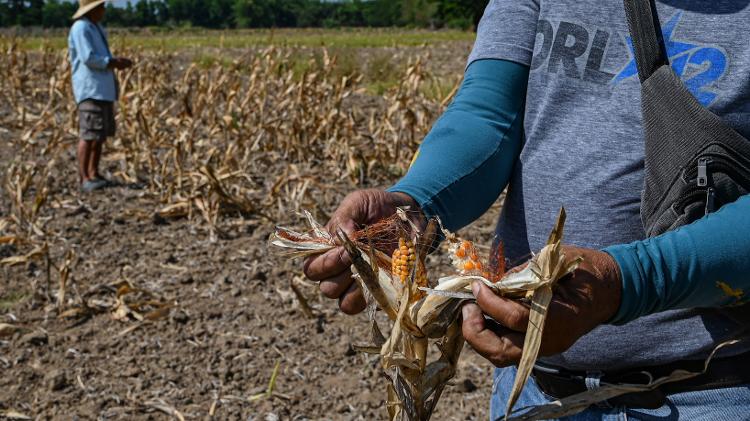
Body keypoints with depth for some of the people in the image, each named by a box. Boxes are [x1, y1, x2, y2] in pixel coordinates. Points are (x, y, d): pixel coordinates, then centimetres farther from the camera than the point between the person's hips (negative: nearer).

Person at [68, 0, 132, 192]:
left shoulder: (97, 28, 19)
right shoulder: (80, 28, -11)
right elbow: (88, 58, -20)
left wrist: (117, 61, 6)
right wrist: (114, 63, -12)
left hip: (103, 89, 10)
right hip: (90, 89, -10)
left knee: (101, 133, 10)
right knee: (89, 134, -11)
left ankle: (94, 173, 16)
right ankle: (84, 178, -9)